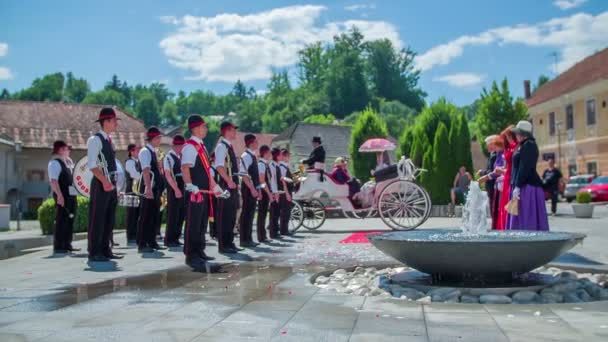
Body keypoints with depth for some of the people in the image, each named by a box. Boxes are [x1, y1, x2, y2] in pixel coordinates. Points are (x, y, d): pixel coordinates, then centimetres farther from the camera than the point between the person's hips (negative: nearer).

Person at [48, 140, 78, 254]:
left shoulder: (65, 163, 19)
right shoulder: (55, 163, -10)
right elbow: (53, 181, -20)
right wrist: (59, 195, -27)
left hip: (70, 195, 10)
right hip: (62, 196, -10)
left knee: (69, 220, 11)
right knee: (61, 221, -8)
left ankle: (67, 244, 17)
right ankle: (58, 246, -5)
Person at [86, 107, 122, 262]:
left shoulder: (109, 140, 17)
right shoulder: (95, 140, -10)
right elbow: (92, 165, -18)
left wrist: (113, 183, 17)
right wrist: (105, 181, -23)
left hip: (111, 184, 9)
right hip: (100, 184, -9)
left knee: (109, 219, 12)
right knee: (97, 218, -4)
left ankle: (105, 250, 19)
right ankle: (94, 252, 1)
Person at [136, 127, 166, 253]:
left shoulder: (154, 152, 16)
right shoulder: (145, 151, -11)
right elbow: (146, 171, -22)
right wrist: (148, 188, -30)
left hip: (155, 188, 9)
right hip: (149, 189, -9)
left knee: (154, 216, 13)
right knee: (145, 217, -5)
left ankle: (152, 242, 20)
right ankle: (142, 244, -1)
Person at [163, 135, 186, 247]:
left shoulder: (180, 157, 14)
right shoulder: (169, 157, -11)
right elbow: (168, 175, -18)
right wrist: (176, 189, -22)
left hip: (181, 189, 8)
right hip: (174, 190, -8)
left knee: (181, 215, 11)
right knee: (173, 215, -4)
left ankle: (175, 238, 20)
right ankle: (169, 240, 4)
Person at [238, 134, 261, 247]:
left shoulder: (253, 156, 16)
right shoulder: (246, 156, -13)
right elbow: (244, 175, -21)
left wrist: (258, 189, 18)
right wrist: (252, 189, -23)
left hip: (253, 188, 9)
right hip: (248, 188, -9)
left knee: (250, 213, 12)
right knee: (247, 213, -5)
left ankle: (248, 238, 18)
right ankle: (244, 239, -1)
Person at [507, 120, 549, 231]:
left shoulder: (528, 145, -12)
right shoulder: (523, 145, 19)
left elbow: (524, 168, -19)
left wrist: (517, 187, -21)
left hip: (527, 187, -10)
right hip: (524, 186, 10)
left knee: (527, 220, -9)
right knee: (521, 219, 10)